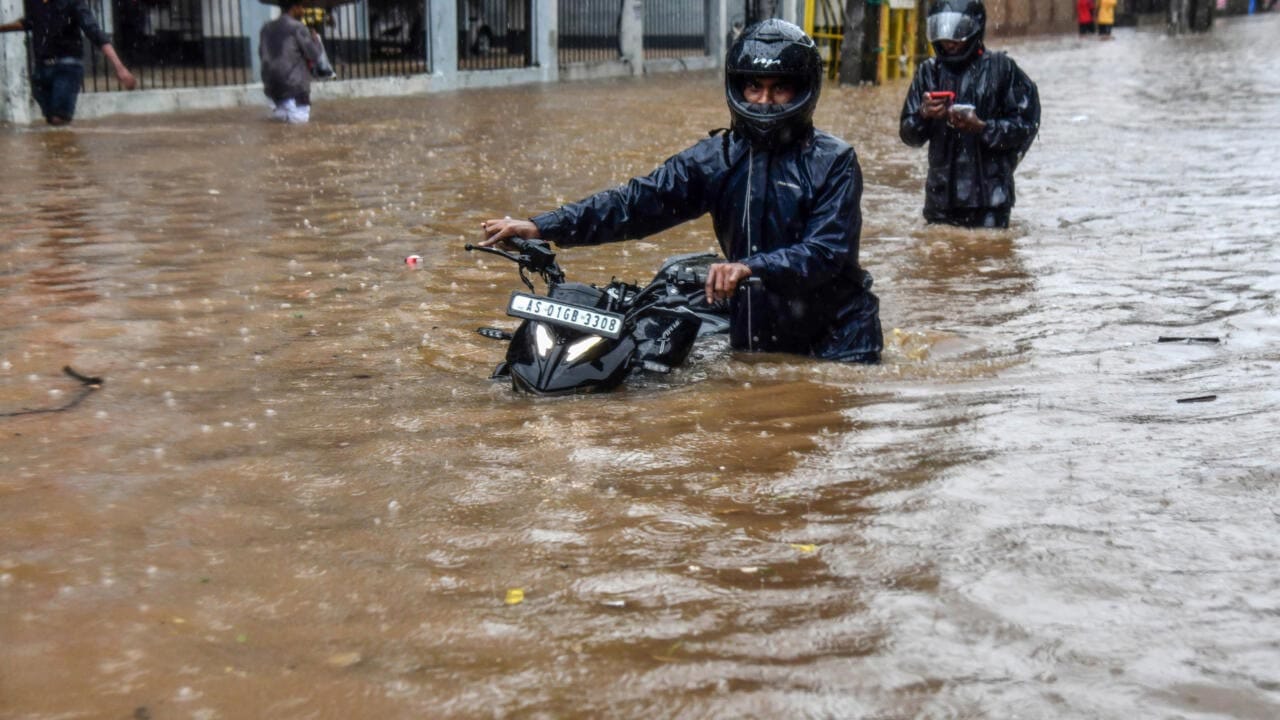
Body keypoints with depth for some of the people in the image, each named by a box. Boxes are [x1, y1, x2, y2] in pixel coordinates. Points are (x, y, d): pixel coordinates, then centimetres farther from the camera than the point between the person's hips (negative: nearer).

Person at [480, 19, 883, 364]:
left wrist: (751, 268, -36)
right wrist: (544, 228, -17)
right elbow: (641, 201, -6)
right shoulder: (717, 157, 3)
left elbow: (828, 249, -18)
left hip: (836, 343, -3)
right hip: (752, 335, 3)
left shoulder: (833, 162, -6)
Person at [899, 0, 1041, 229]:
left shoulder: (1000, 68, -3)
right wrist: (923, 115, -12)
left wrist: (982, 127, -18)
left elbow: (1026, 125, -4)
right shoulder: (929, 71, 8)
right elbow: (908, 134, 9)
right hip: (941, 195, 4)